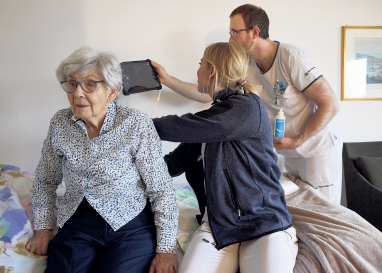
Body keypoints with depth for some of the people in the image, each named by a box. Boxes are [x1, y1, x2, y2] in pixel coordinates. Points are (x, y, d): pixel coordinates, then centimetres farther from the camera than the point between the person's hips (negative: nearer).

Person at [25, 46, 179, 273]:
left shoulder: (137, 125, -13)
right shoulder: (60, 123, -1)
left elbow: (161, 189, -10)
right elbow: (46, 181, 13)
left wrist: (166, 249, -11)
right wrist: (43, 228, 10)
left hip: (131, 226, -2)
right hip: (77, 224, 3)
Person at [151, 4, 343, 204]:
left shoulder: (292, 58, -22)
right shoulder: (246, 68, -2)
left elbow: (330, 105, -21)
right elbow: (206, 94, -2)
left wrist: (296, 141, -21)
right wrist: (166, 79, -8)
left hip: (319, 150, -6)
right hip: (291, 154, 6)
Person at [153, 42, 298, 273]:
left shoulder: (248, 107, -8)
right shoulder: (209, 119, 16)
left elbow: (184, 128, -11)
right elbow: (173, 163, 19)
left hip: (265, 222, -4)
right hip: (216, 225, 5)